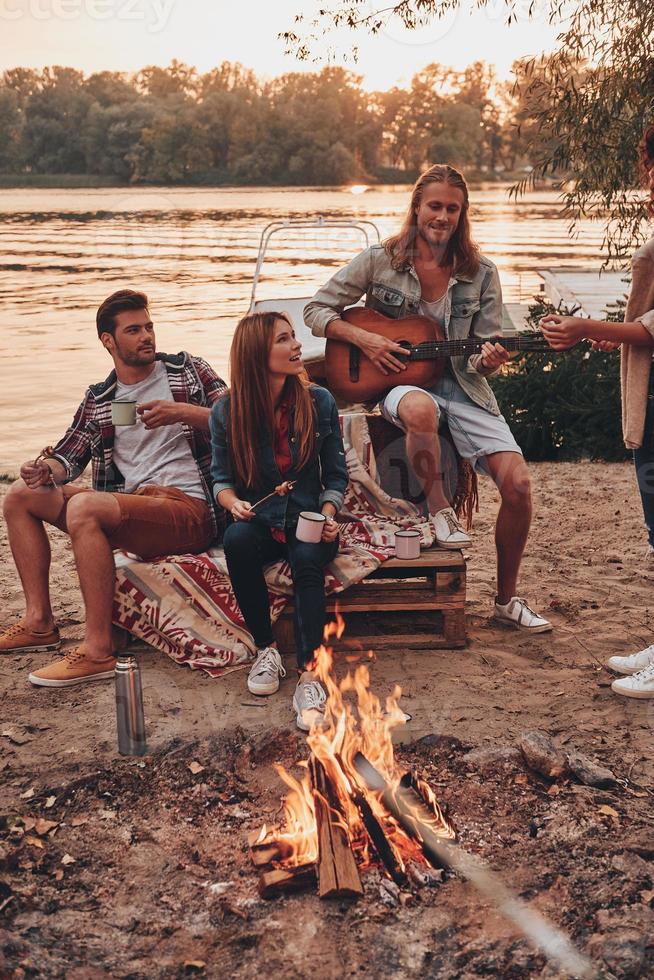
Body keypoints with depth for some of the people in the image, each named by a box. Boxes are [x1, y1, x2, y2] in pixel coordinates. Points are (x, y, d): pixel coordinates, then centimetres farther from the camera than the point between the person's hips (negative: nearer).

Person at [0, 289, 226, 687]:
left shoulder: (187, 370, 8)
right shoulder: (98, 400, 19)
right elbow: (69, 456, 13)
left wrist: (182, 412, -17)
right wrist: (47, 469, -11)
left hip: (191, 510, -6)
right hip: (132, 509, 6)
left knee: (84, 506, -31)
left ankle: (99, 650, -29)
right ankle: (40, 622, 0)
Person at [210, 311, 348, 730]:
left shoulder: (319, 401, 0)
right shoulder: (227, 411, -1)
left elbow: (336, 475, 5)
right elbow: (222, 478, 6)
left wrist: (328, 514, -13)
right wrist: (233, 503, -16)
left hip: (308, 518, 0)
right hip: (260, 520, 0)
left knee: (307, 558, -34)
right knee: (237, 540, -34)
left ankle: (310, 675, -34)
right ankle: (266, 648, -17)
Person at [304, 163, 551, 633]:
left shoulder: (480, 274, 3)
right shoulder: (381, 260, 0)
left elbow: (480, 358, 6)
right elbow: (316, 310, 2)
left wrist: (490, 360, -19)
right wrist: (364, 338, -13)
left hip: (461, 387, 2)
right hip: (400, 381, -2)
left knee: (518, 484, -16)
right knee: (421, 410, -43)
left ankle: (507, 599, 6)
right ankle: (439, 507, -15)